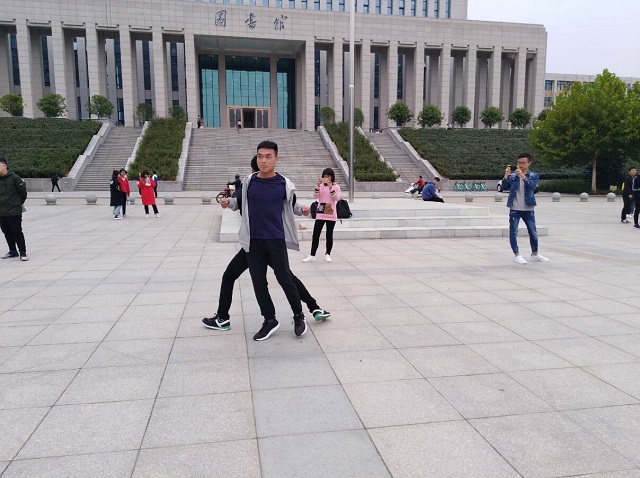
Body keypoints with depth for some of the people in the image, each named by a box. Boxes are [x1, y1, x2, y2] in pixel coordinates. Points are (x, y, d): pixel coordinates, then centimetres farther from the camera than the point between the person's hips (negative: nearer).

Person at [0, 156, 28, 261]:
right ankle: (13, 251, 25)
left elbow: (23, 191, -3)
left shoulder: (14, 177, -9)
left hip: (14, 211, -6)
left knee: (17, 232, -3)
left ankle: (22, 252, 4)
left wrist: (19, 203, 10)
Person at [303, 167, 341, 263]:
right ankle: (312, 256, 3)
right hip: (320, 214, 2)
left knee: (329, 235, 6)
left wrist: (331, 188, -21)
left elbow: (337, 198, -11)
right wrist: (317, 186, -18)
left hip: (331, 215, -1)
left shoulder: (336, 186, 3)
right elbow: (315, 197, -5)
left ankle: (327, 254, 18)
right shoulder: (320, 186, 7)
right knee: (315, 235, -2)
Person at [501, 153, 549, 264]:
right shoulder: (513, 175, 4)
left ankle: (535, 254, 26)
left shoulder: (533, 175, 3)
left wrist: (522, 175, -30)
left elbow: (532, 185, -18)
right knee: (513, 232, -2)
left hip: (528, 209, 1)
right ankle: (517, 255, 8)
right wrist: (506, 174, -25)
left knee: (533, 232, 10)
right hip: (514, 209, -1)